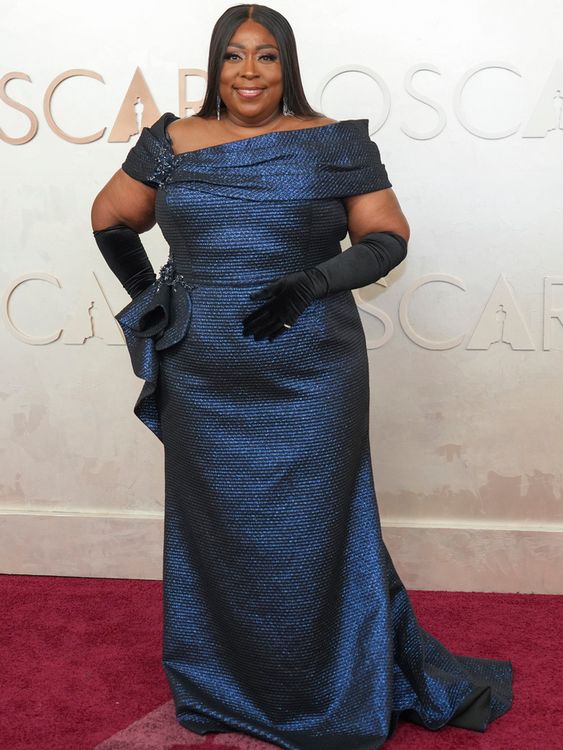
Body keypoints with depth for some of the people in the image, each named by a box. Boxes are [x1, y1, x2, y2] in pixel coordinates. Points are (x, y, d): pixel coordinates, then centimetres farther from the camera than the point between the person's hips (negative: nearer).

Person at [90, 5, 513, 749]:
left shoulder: (334, 145, -1)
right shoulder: (174, 144, 5)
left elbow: (389, 237, -1)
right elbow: (110, 220, 16)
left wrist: (316, 281, -16)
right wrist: (150, 302, 9)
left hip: (311, 380, -2)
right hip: (204, 382, 2)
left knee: (313, 533, 4)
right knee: (215, 529, 12)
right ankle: (219, 690, 30)